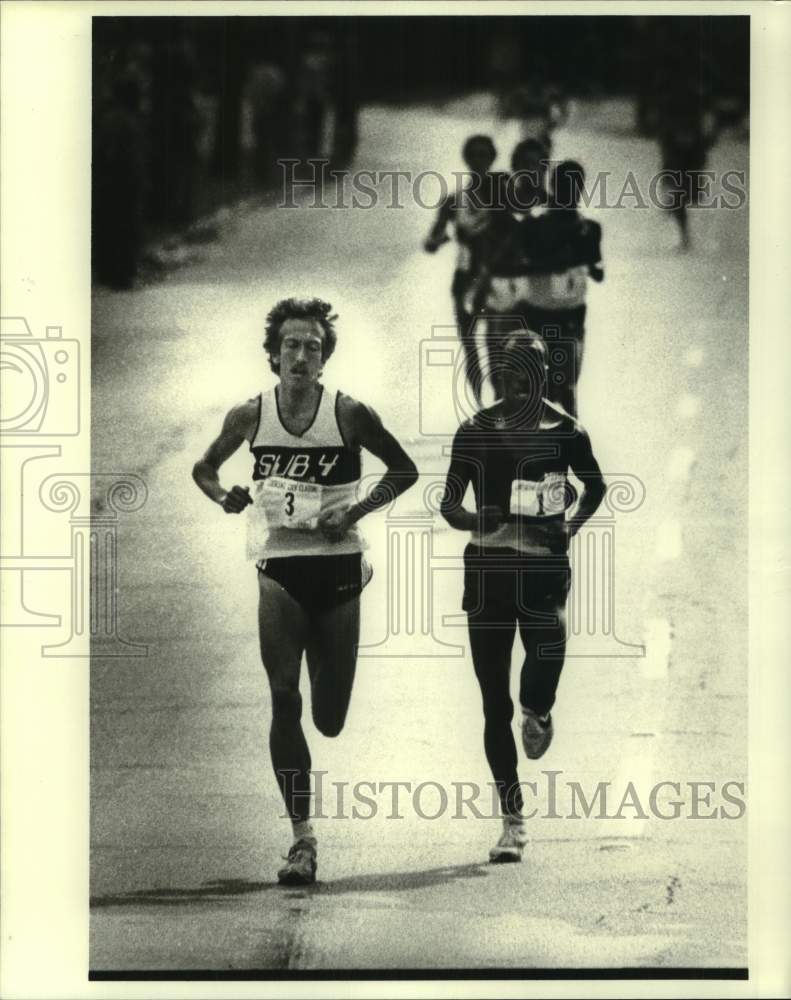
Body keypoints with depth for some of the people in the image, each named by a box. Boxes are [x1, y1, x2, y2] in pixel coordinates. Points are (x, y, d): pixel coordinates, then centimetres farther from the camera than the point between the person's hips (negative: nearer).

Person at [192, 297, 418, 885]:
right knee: (284, 700, -13)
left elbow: (404, 471, 6)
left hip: (337, 566, -1)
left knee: (330, 720, 5)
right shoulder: (251, 415, 0)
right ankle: (303, 836, -10)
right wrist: (224, 497, -6)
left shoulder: (349, 415, -5)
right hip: (280, 567, 1)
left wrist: (355, 512, -8)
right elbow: (204, 469, 16)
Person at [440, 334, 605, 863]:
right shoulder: (477, 431, 2)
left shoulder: (565, 432, 2)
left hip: (544, 567, -1)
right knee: (495, 704, 2)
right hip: (488, 569, 1)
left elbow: (596, 486, 19)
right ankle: (513, 821, 12)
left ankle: (537, 711, 13)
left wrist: (572, 524, 5)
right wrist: (472, 518, -18)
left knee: (548, 650, -27)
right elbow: (449, 504, 3)